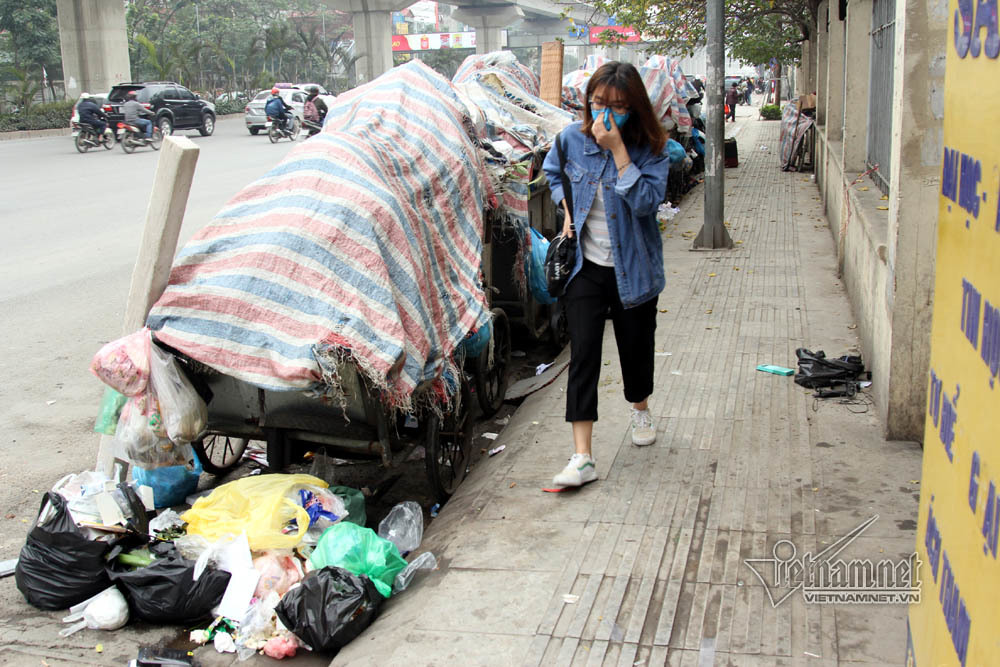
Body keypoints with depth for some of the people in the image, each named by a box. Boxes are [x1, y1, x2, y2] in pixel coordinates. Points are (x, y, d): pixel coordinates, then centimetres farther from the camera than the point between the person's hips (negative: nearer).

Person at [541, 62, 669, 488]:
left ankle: (640, 409, 49)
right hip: (586, 265, 1)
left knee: (635, 345, 15)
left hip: (632, 268, -1)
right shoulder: (572, 139, -4)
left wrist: (617, 149, -29)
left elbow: (645, 201, -27)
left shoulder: (650, 149, -12)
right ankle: (582, 457, -7)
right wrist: (566, 207, 0)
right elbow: (553, 172, 17)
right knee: (583, 353, -7)